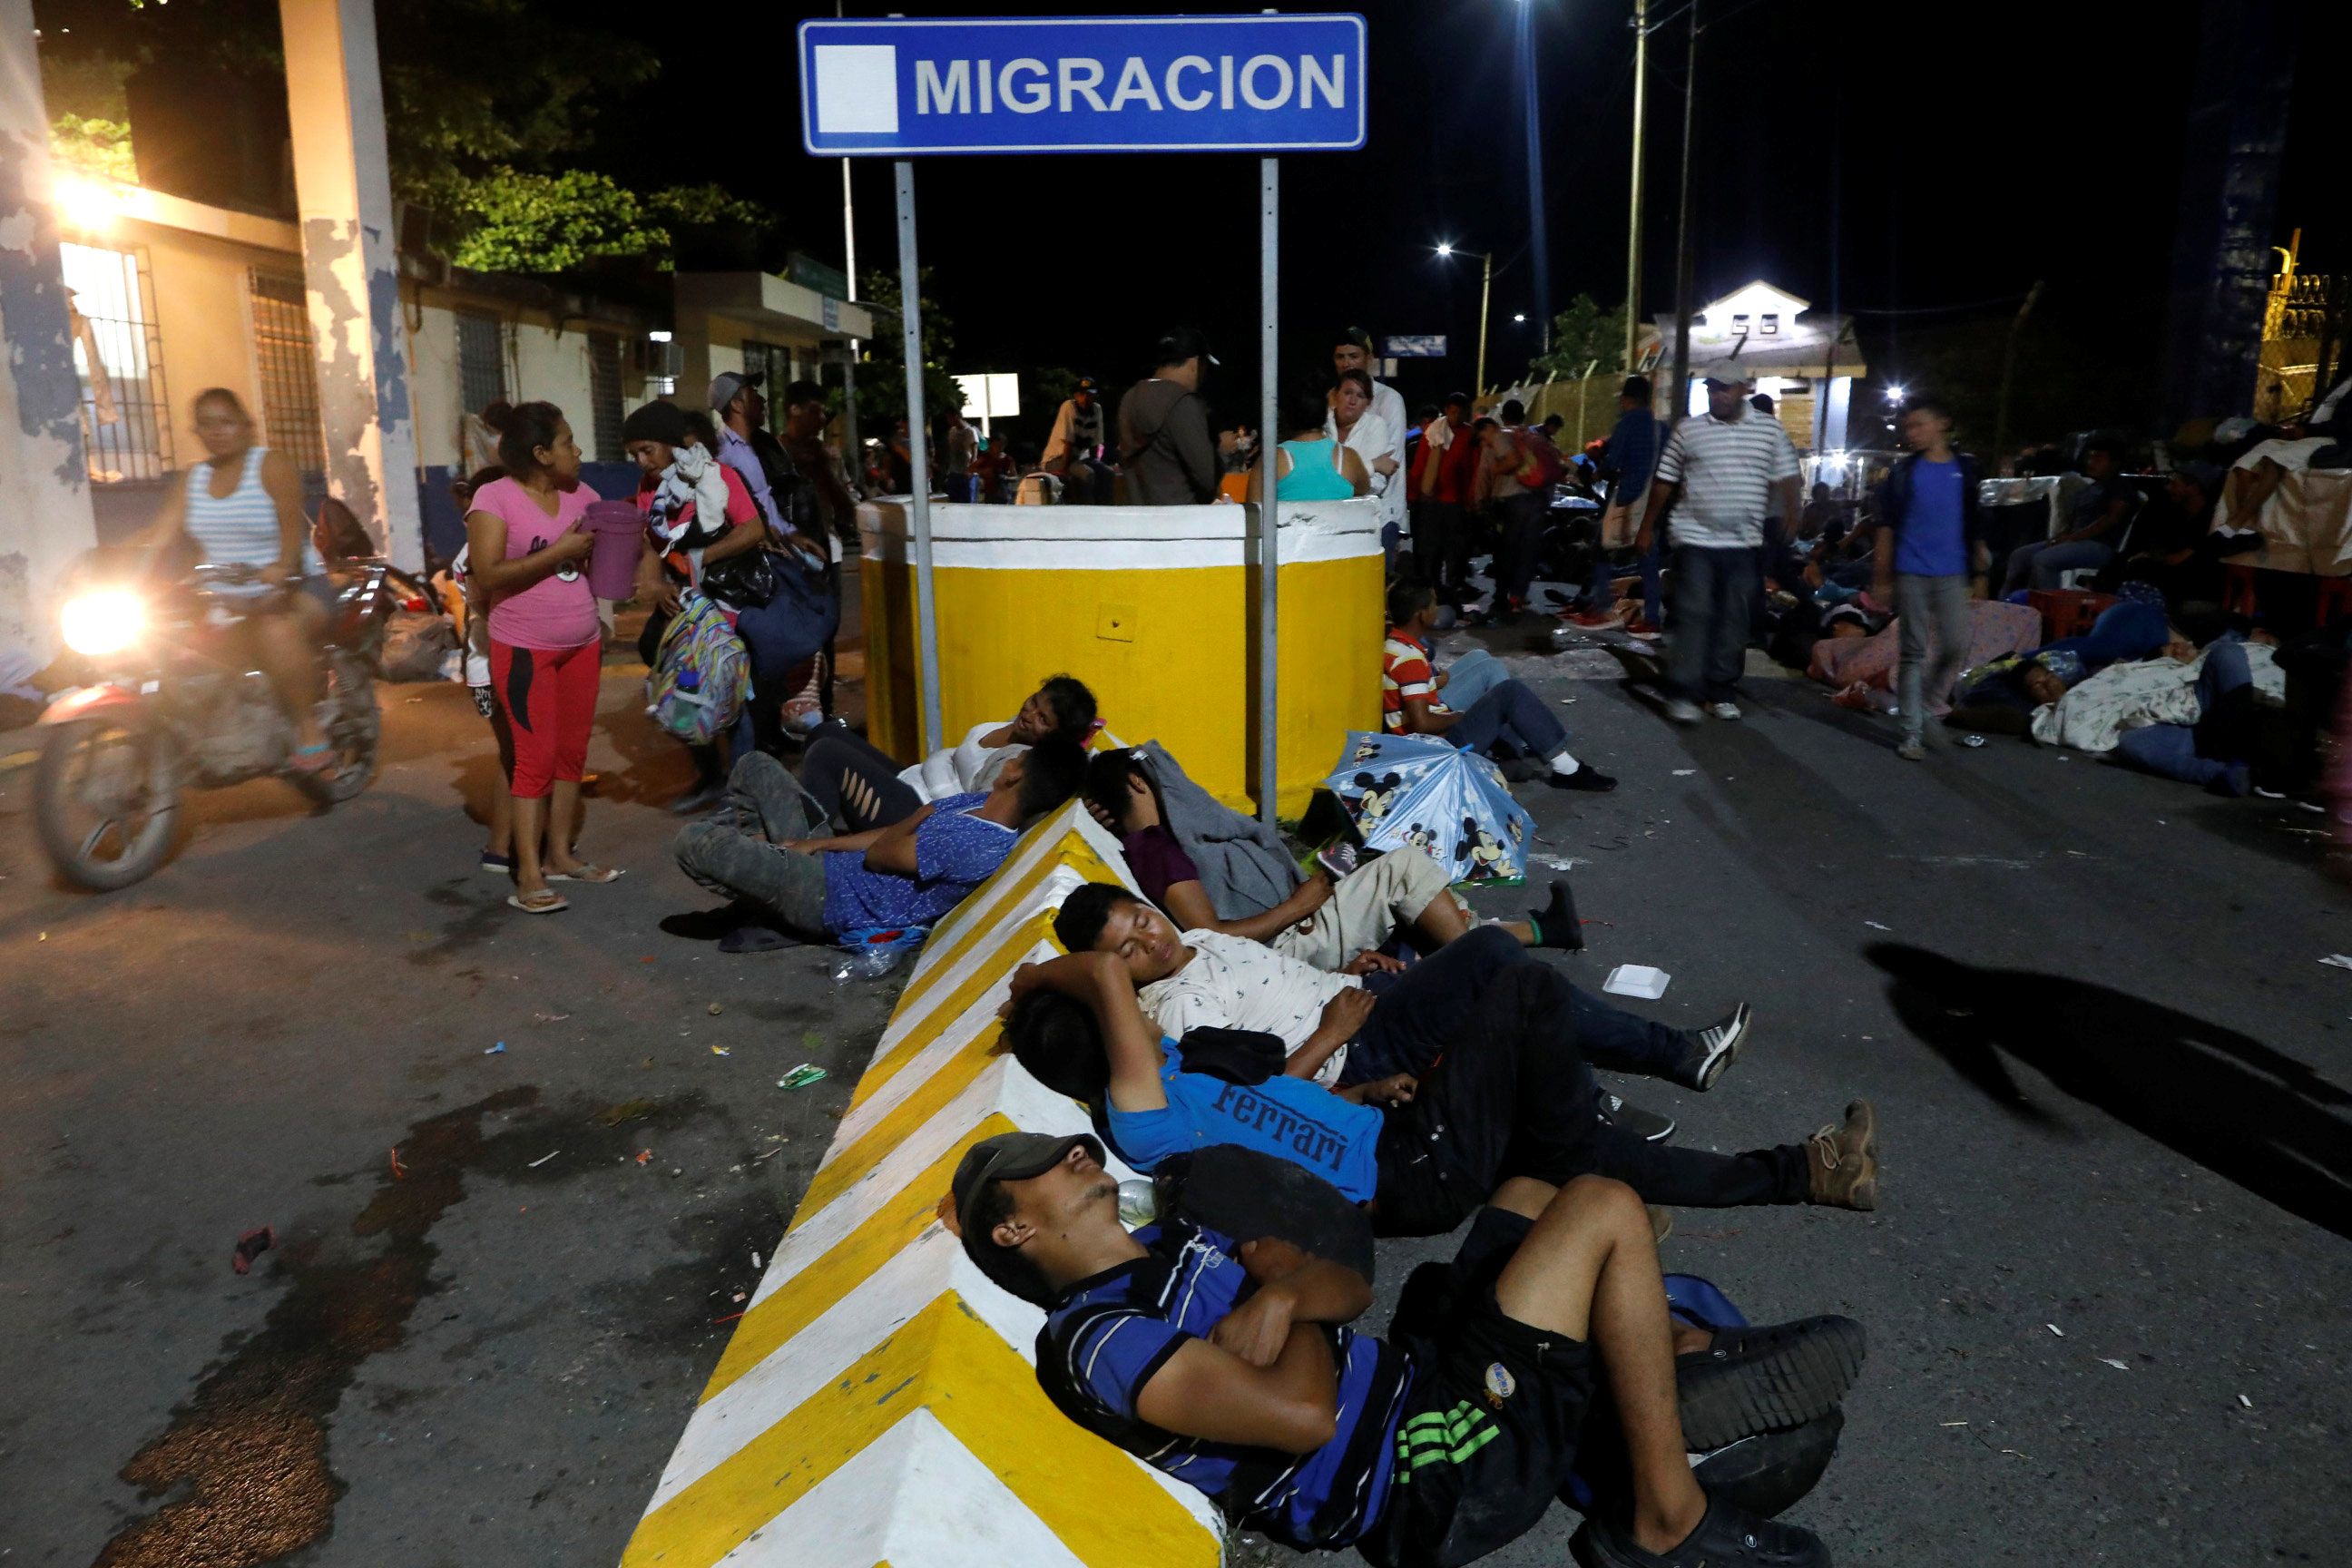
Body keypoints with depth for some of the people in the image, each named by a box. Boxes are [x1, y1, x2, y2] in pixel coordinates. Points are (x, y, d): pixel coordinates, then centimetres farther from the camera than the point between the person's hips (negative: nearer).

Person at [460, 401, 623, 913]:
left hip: (582, 644, 6)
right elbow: (487, 574, -19)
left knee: (573, 752, 8)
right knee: (537, 756, -7)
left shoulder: (580, 493, 7)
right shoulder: (495, 498, -10)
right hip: (525, 650, -6)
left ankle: (560, 855, 19)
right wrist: (558, 552, -21)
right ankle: (529, 875, -3)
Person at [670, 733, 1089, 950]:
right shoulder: (986, 805, -3)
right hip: (829, 858, 9)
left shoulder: (975, 844, -33)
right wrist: (816, 844, 0)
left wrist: (929, 808, -5)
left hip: (829, 899, -9)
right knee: (755, 766, 16)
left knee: (691, 841, -15)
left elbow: (880, 853, -21)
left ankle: (778, 916, 9)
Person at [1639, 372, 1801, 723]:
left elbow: (1785, 477, 8)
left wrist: (1790, 516, -6)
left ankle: (1722, 692, 17)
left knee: (1735, 620, 7)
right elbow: (1664, 480, 7)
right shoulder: (1688, 430, 2)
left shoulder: (1770, 430, 6)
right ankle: (1682, 693, -3)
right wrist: (1648, 528, 8)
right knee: (1694, 616, -7)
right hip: (1696, 540, -2)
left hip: (1744, 543, 2)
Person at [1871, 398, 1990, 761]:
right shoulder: (1904, 471, 1)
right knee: (1913, 651, -1)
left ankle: (1929, 707, 22)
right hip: (1911, 573, -2)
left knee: (1956, 648, -1)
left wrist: (1980, 552, 9)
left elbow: (1973, 521, 16)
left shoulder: (1965, 469, 7)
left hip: (1951, 574, 2)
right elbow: (1886, 526, 0)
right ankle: (1913, 731, 2)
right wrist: (1882, 578, -3)